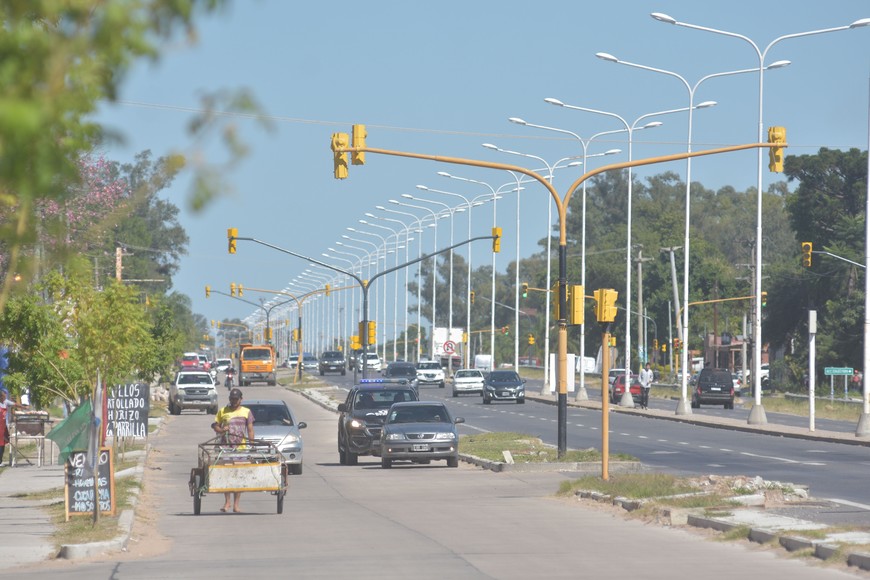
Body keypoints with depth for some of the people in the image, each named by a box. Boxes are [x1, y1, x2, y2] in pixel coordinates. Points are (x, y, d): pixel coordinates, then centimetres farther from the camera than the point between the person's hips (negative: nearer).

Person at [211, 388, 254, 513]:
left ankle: (236, 504, 3)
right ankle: (227, 502, 1)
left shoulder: (246, 412, 10)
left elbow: (250, 430, 6)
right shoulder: (222, 411, 12)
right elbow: (215, 425, 14)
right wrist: (221, 430, -9)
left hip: (241, 447, -1)